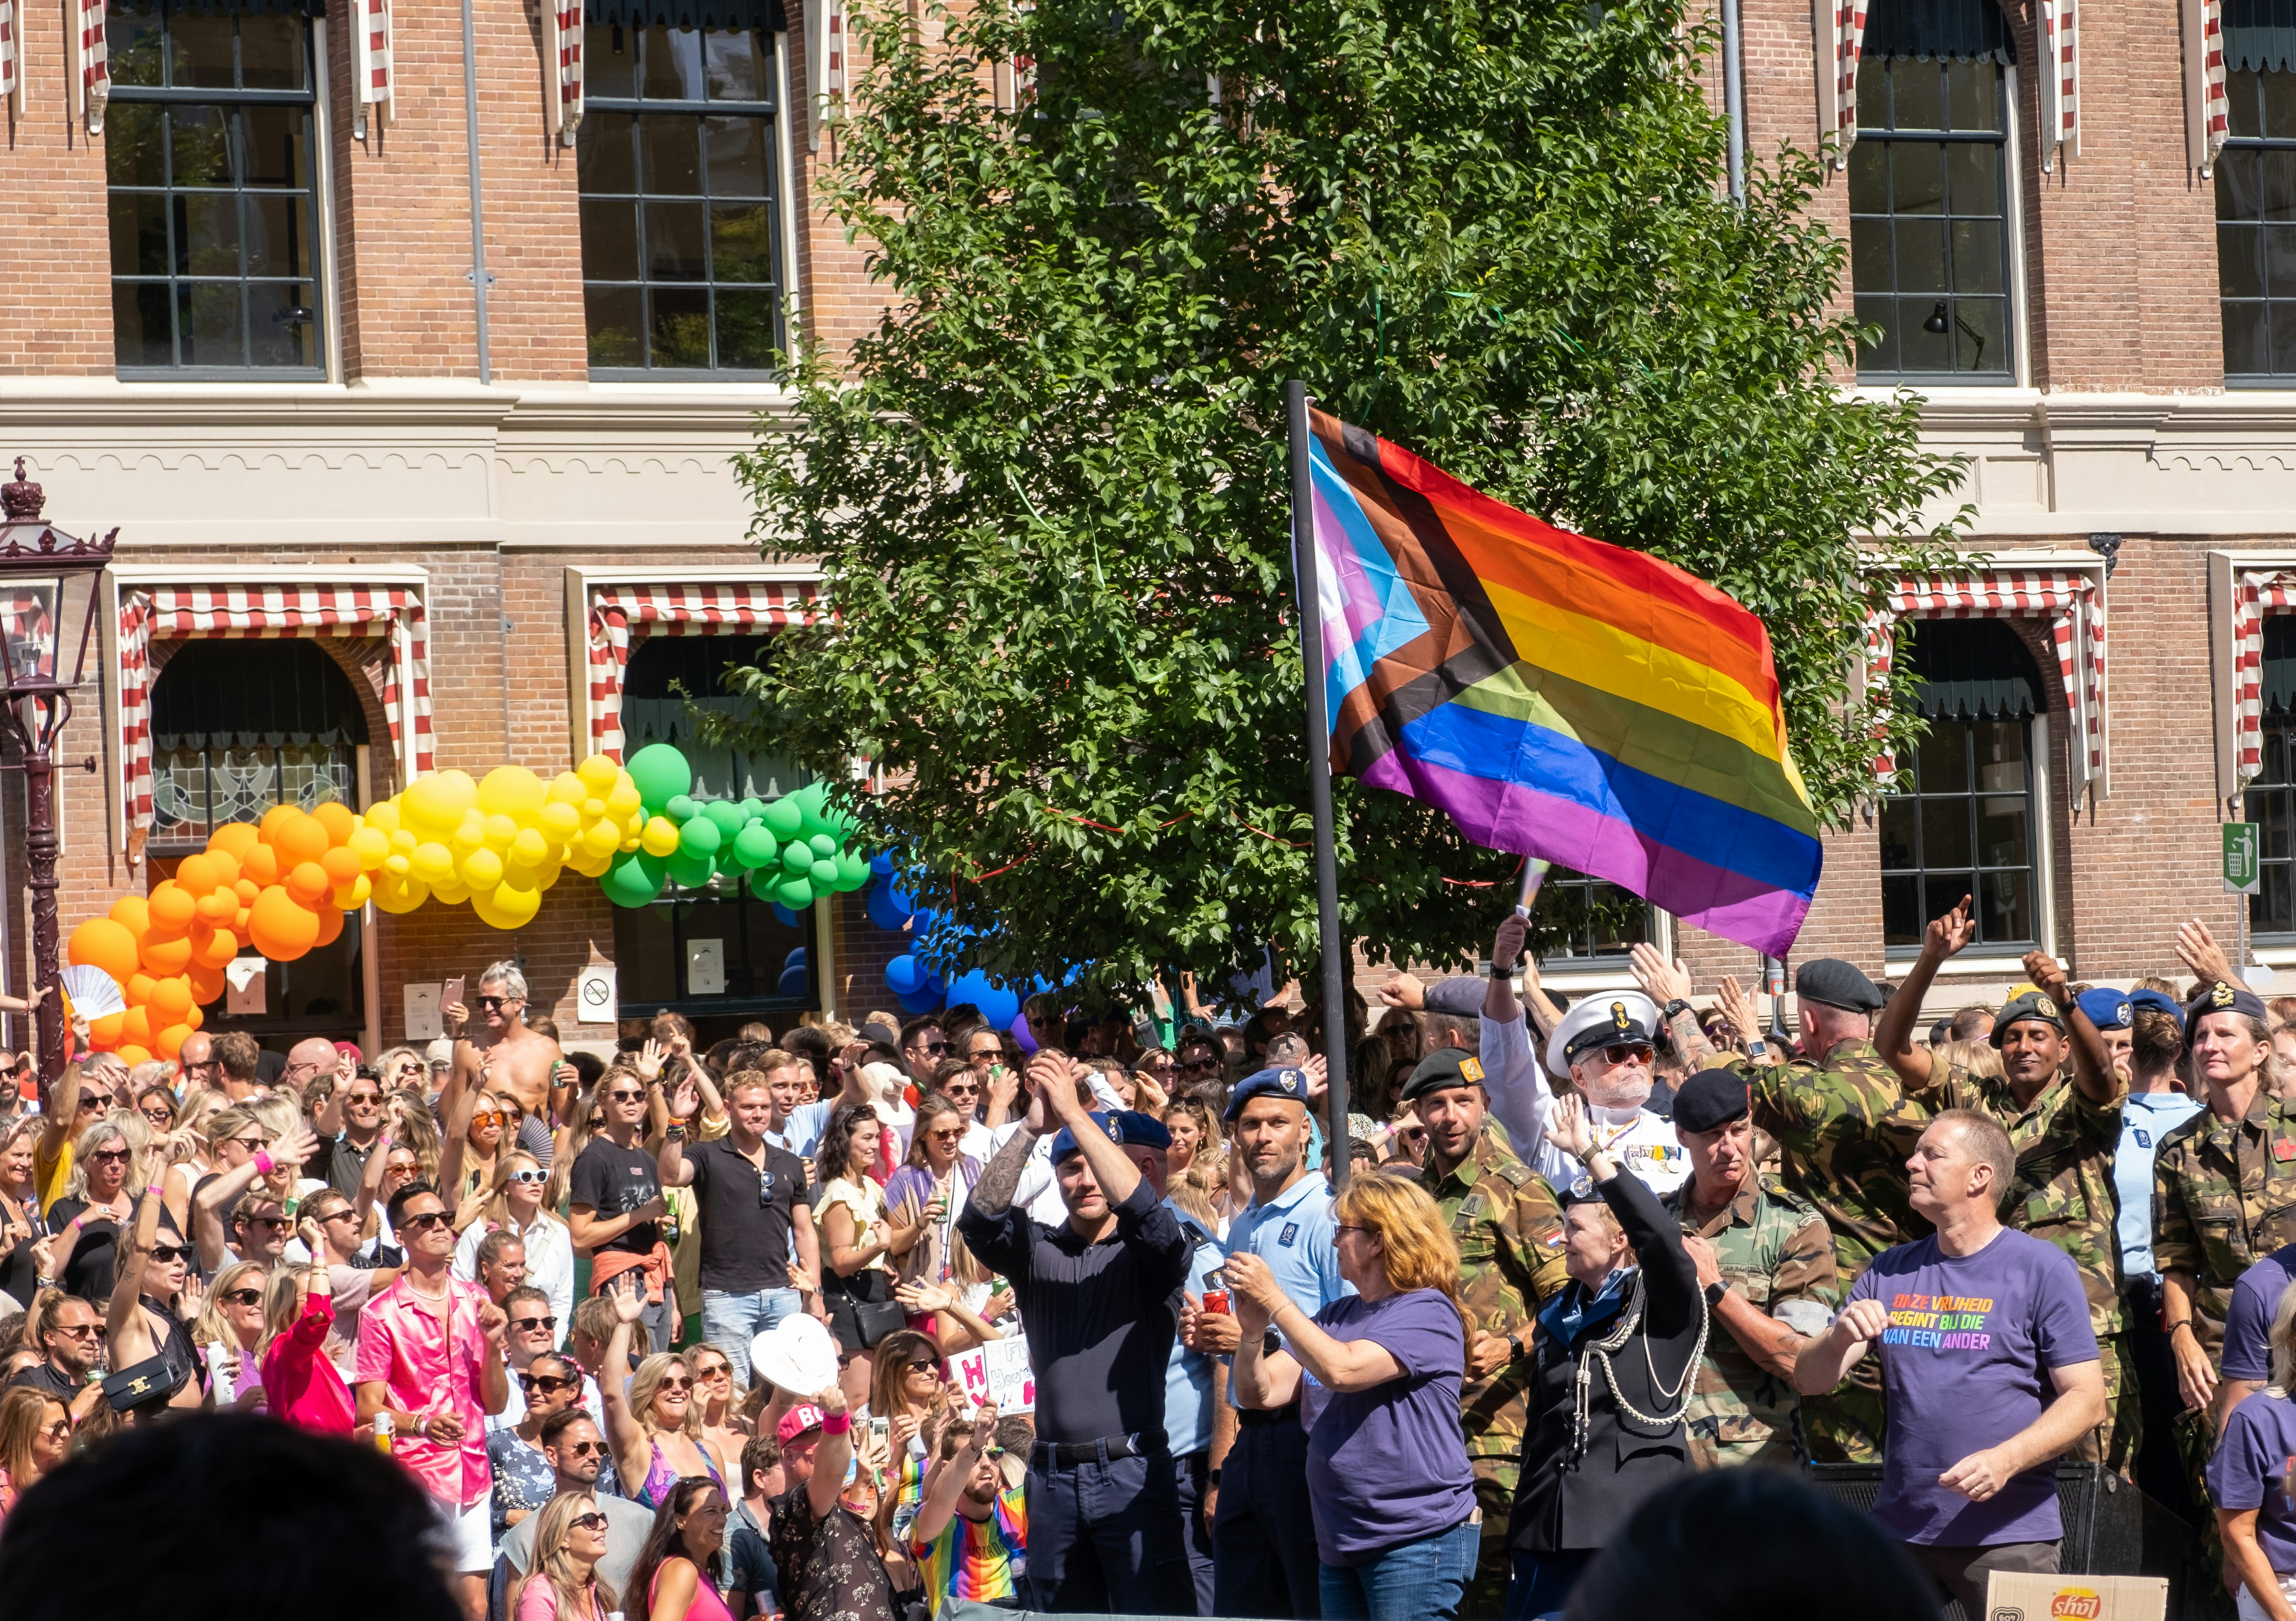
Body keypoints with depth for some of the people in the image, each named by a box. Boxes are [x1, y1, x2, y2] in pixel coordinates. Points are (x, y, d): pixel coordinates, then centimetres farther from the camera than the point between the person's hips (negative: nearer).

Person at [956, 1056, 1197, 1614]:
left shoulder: (1150, 1253, 4)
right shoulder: (1038, 1249, 12)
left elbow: (1140, 1205, -18)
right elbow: (980, 1219, -7)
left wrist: (1074, 1113, -20)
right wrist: (1031, 1127, -18)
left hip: (1133, 1469, -3)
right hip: (1052, 1476, 3)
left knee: (1159, 1610, -8)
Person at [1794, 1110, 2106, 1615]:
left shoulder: (2043, 1269, -1)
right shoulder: (1890, 1273, 13)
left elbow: (2087, 1401, -6)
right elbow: (1809, 1380, 9)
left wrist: (2005, 1460, -21)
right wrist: (1841, 1339, -13)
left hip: (2007, 1535, -4)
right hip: (1899, 1531, 4)